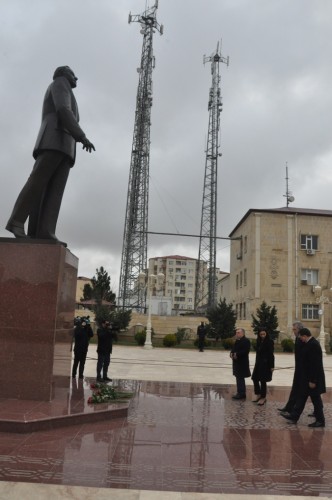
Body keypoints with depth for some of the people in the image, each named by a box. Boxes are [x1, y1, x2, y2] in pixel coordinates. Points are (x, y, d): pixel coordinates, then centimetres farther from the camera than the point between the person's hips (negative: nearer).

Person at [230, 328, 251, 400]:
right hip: (237, 362, 9)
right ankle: (240, 393, 24)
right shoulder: (237, 341, 16)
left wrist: (237, 354, -22)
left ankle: (241, 394, 3)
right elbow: (234, 349, 22)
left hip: (242, 363, -9)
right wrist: (232, 353, 1)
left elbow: (246, 351, -23)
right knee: (239, 378, 15)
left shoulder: (246, 341, -13)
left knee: (240, 378, -5)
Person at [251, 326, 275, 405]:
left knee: (263, 380, 0)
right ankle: (258, 394, 29)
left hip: (265, 364, -7)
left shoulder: (269, 341, -11)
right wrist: (256, 363, 13)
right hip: (258, 363, 7)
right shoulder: (259, 341, 8)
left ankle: (263, 397, 15)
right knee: (255, 379, 10)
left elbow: (271, 354, -13)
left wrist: (272, 366, -14)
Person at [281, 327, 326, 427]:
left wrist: (313, 381, -22)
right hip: (307, 378, 10)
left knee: (316, 399, 3)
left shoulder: (313, 345, -22)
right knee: (301, 397, 14)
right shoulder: (311, 343, 9)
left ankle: (320, 421, 17)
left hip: (313, 378, -10)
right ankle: (294, 416, 21)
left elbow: (315, 364, -25)